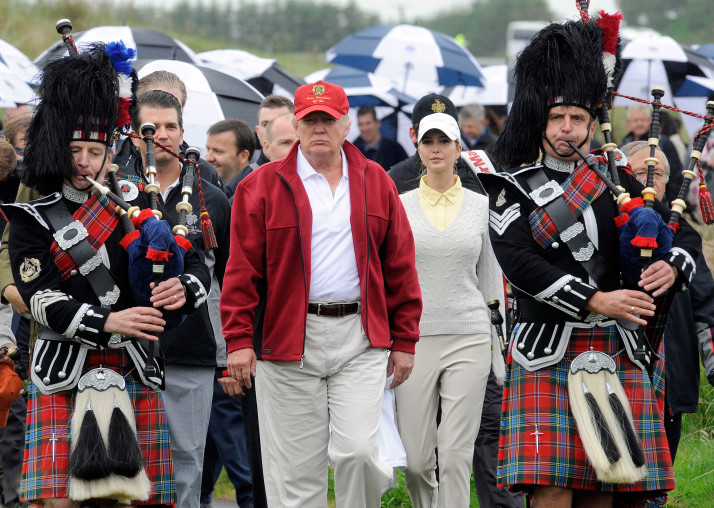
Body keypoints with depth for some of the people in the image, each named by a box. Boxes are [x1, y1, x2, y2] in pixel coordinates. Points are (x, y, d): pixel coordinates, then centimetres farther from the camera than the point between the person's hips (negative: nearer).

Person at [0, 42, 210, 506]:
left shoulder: (137, 204, 11)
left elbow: (198, 266, 10)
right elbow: (41, 301, -9)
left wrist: (183, 288, -14)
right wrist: (108, 322, -22)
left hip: (134, 372, 3)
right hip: (63, 374, -3)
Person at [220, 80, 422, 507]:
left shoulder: (377, 183, 10)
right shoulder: (263, 186, 3)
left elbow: (400, 265, 11)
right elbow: (242, 268, 0)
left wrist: (404, 340, 8)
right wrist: (239, 339, -7)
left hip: (361, 338, 1)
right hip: (287, 341, -1)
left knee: (356, 450, -10)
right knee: (296, 469, 2)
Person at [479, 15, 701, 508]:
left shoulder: (615, 181, 13)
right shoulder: (513, 187, 2)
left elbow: (686, 235, 14)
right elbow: (518, 261, -13)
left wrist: (671, 267, -11)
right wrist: (596, 301, -20)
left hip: (617, 352, 3)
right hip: (547, 353, -3)